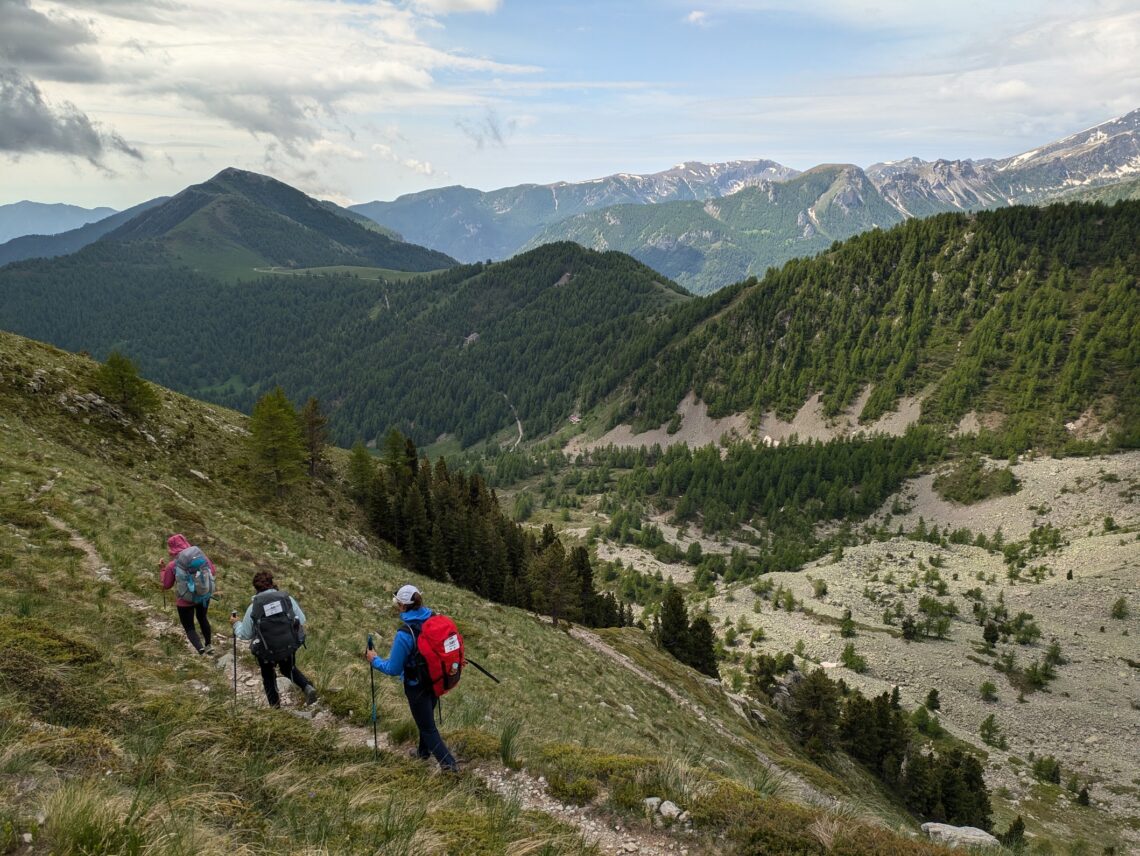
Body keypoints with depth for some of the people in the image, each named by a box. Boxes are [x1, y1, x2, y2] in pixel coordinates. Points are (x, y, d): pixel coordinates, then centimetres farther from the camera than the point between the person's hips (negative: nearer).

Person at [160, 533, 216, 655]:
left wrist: (163, 569, 5)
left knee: (189, 627, 12)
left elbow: (166, 585, -5)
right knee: (202, 617, 31)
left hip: (186, 601, -3)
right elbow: (213, 572, -3)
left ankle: (200, 650, -10)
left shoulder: (172, 565, -18)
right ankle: (208, 645, 41)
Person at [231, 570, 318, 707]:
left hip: (266, 652, -1)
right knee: (288, 669, 29)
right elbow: (302, 620, -2)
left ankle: (275, 705, 32)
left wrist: (236, 623, 19)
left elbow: (245, 634, 0)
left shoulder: (253, 607, -12)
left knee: (267, 674, 28)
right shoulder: (287, 598, -9)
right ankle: (307, 687, 6)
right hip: (289, 646, 2)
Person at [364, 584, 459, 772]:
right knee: (426, 717, 30)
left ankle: (449, 763, 13)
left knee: (427, 727, 12)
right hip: (437, 681, 6)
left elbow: (393, 669, -19)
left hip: (417, 687, -6)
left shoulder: (405, 634, -28)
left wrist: (375, 660, -2)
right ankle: (423, 751, 49)